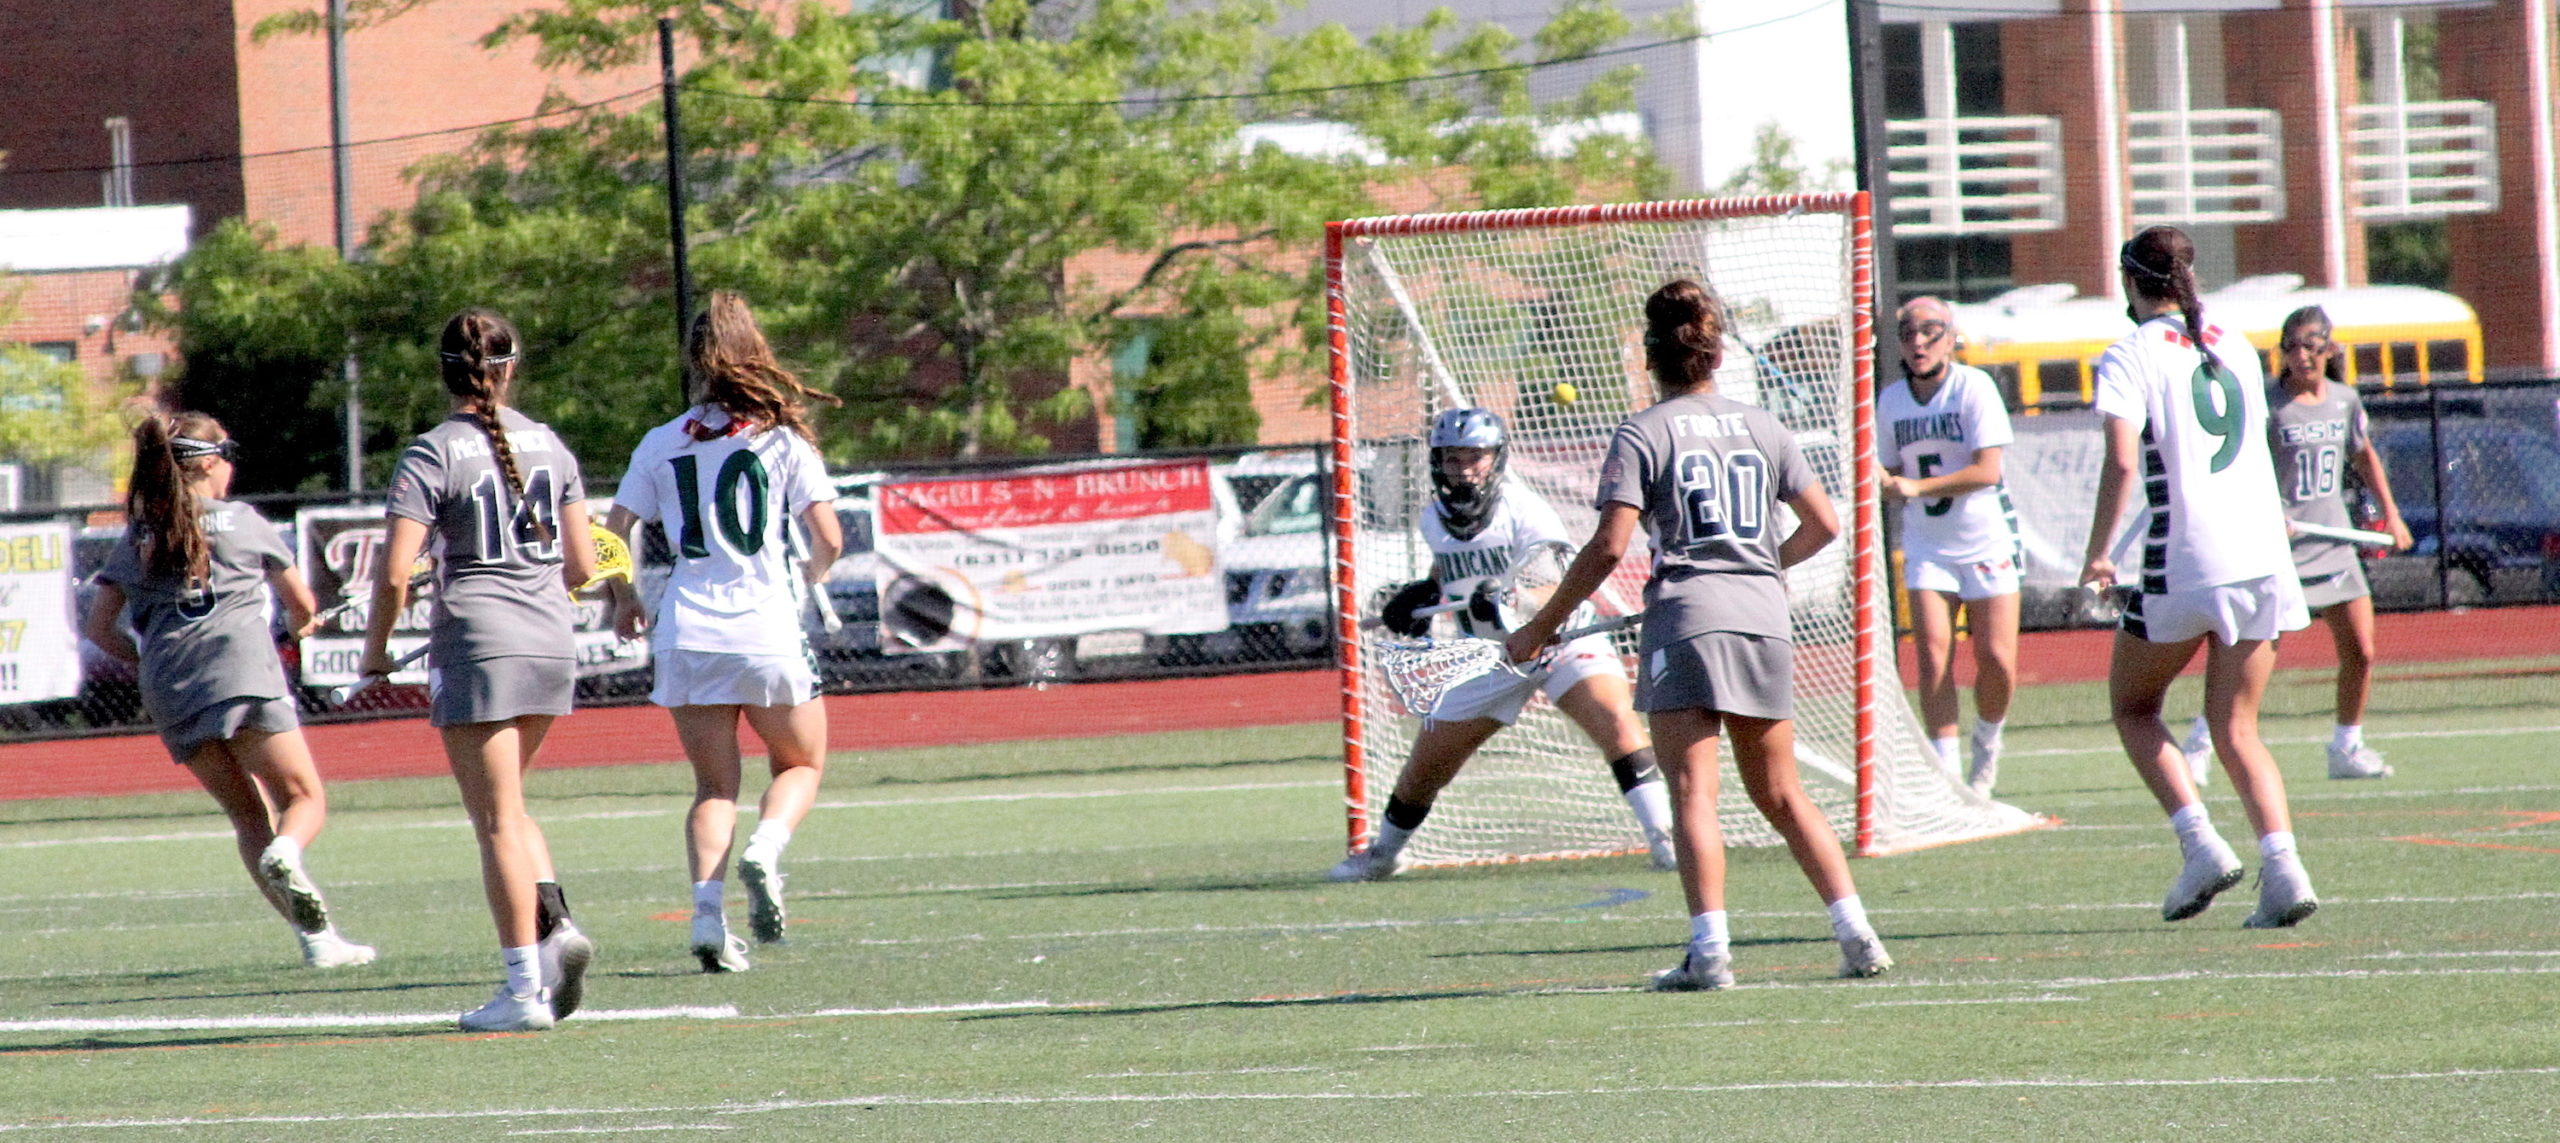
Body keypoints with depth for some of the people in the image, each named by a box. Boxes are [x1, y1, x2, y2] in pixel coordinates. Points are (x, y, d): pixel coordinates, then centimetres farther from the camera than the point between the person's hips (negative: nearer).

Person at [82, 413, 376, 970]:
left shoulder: (138, 537, 18)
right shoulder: (243, 522, 11)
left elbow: (99, 626, 15)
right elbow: (302, 606, 20)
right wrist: (297, 631, 43)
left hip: (169, 694, 4)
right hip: (242, 673, -4)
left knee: (249, 816, 11)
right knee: (305, 799, 0)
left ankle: (317, 937, -1)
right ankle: (285, 854, -36)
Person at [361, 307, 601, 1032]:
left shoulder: (432, 455, -8)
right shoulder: (548, 444, 7)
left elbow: (394, 573, -13)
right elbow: (581, 565, 11)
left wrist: (375, 654, 1)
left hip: (476, 646, -5)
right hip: (551, 646, 5)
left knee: (498, 819, -1)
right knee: (507, 806, 21)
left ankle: (525, 989, -3)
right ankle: (555, 924, -1)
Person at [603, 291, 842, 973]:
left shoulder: (661, 445, 6)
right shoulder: (781, 438, -1)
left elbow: (611, 536, 5)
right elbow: (828, 538, -4)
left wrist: (623, 600, 24)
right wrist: (811, 577, 18)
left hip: (685, 637, 2)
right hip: (766, 631, -2)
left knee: (715, 786, 10)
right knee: (802, 764, 16)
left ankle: (707, 911, -11)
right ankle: (765, 849, -13)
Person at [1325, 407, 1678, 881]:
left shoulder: (1526, 513, -20)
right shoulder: (1436, 521, -1)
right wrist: (1425, 592, 4)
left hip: (1561, 637, -5)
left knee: (1615, 721, -28)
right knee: (1426, 764, 8)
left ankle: (1664, 839, -25)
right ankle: (1383, 852, 33)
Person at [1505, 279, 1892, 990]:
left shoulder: (1643, 435, -2)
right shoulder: (1761, 427, 12)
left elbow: (1607, 550, -9)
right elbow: (1824, 524, 16)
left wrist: (1541, 628, -1)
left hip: (1687, 617, -5)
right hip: (1765, 618, 5)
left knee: (1693, 791, -6)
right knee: (1781, 794, 15)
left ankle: (1710, 950, -18)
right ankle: (1858, 936, 7)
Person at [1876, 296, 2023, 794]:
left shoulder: (1974, 388, -11)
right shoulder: (1890, 401, 3)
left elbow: (1987, 470, -17)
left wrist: (1919, 487, -22)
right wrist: (1884, 481, -12)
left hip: (1987, 542, -3)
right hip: (1927, 547, 3)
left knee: (1997, 661, -6)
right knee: (1933, 654, -12)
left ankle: (1988, 744, 22)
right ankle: (1947, 770, -8)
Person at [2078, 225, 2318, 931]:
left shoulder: (2131, 356, -4)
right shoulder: (2234, 347, 14)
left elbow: (2123, 460, -17)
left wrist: (2097, 555, -11)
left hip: (2185, 565, -5)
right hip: (2264, 556, 5)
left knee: (2133, 706, 15)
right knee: (2235, 727, 11)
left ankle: (2201, 845, -2)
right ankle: (2282, 867, -10)